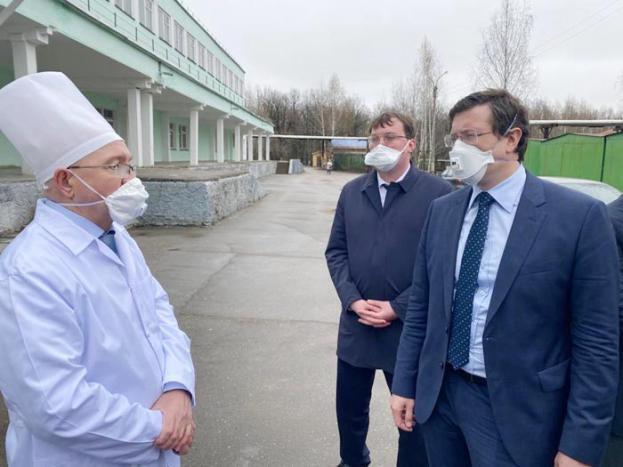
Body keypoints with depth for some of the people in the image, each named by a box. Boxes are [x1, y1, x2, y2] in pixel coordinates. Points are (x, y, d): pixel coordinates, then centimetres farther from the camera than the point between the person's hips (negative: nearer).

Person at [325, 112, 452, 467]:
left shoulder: (438, 193, -8)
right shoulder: (352, 191, 7)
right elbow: (336, 250, 6)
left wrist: (397, 308, -13)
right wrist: (354, 300, -7)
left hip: (410, 330, -4)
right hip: (356, 326, 5)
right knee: (350, 408, 22)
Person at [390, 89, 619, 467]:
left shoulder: (580, 215, -12)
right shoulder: (442, 211, 2)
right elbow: (421, 308, 5)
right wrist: (405, 384, 6)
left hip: (514, 409, -4)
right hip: (439, 394, 4)